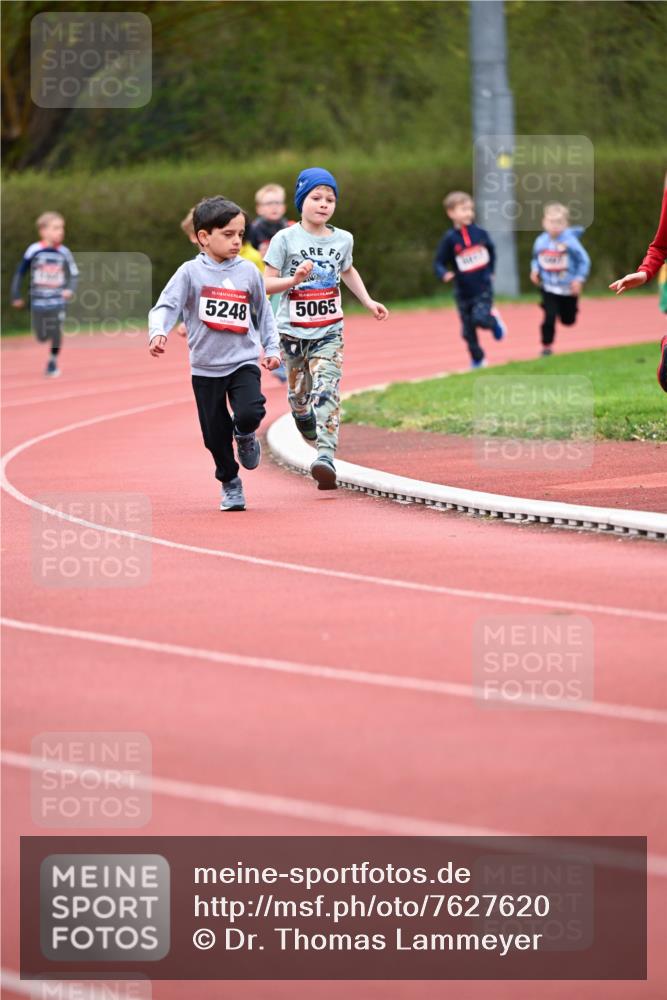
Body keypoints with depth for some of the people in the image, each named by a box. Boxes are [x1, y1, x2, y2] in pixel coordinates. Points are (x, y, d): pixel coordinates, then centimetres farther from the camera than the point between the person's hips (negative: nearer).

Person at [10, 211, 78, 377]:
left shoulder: (64, 253, -5)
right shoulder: (34, 251, -9)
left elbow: (74, 275, 5)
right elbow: (20, 273, 1)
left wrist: (70, 289, -15)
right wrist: (16, 296, 3)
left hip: (58, 300, 0)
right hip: (38, 301, 0)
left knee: (57, 333, -9)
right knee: (42, 337, 3)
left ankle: (53, 361, 14)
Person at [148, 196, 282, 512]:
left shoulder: (249, 272, 3)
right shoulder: (191, 272, -5)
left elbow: (263, 313, 15)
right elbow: (165, 306, -11)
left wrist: (272, 347, 9)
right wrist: (157, 332, -29)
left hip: (243, 361, 1)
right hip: (206, 367, 0)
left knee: (250, 413, -24)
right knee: (215, 435, 4)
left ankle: (245, 437, 12)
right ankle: (230, 484, 26)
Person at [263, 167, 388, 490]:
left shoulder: (342, 239, 4)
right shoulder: (285, 239, -7)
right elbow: (267, 284, -8)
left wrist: (368, 301, 20)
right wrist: (295, 279, -25)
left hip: (329, 331, 1)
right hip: (293, 330, -1)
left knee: (327, 390, -16)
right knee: (299, 392, 11)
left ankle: (326, 456, -29)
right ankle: (303, 417, 48)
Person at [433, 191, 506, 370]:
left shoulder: (480, 233, -4)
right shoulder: (449, 239, -11)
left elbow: (491, 250, 15)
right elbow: (438, 262, -8)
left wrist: (490, 271, 12)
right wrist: (444, 274, -28)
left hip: (483, 288, 0)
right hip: (463, 292, 0)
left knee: (480, 318, -20)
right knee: (468, 331, 7)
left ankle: (494, 321, 14)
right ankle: (477, 360, 25)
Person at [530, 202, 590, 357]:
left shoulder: (570, 242, -18)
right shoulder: (541, 242, -8)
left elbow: (584, 261, -9)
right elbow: (536, 259, 12)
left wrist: (579, 279, -15)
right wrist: (535, 270, -7)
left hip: (568, 288, -1)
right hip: (549, 288, 1)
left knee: (568, 320, 13)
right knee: (549, 317, -11)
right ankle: (547, 346, 4)